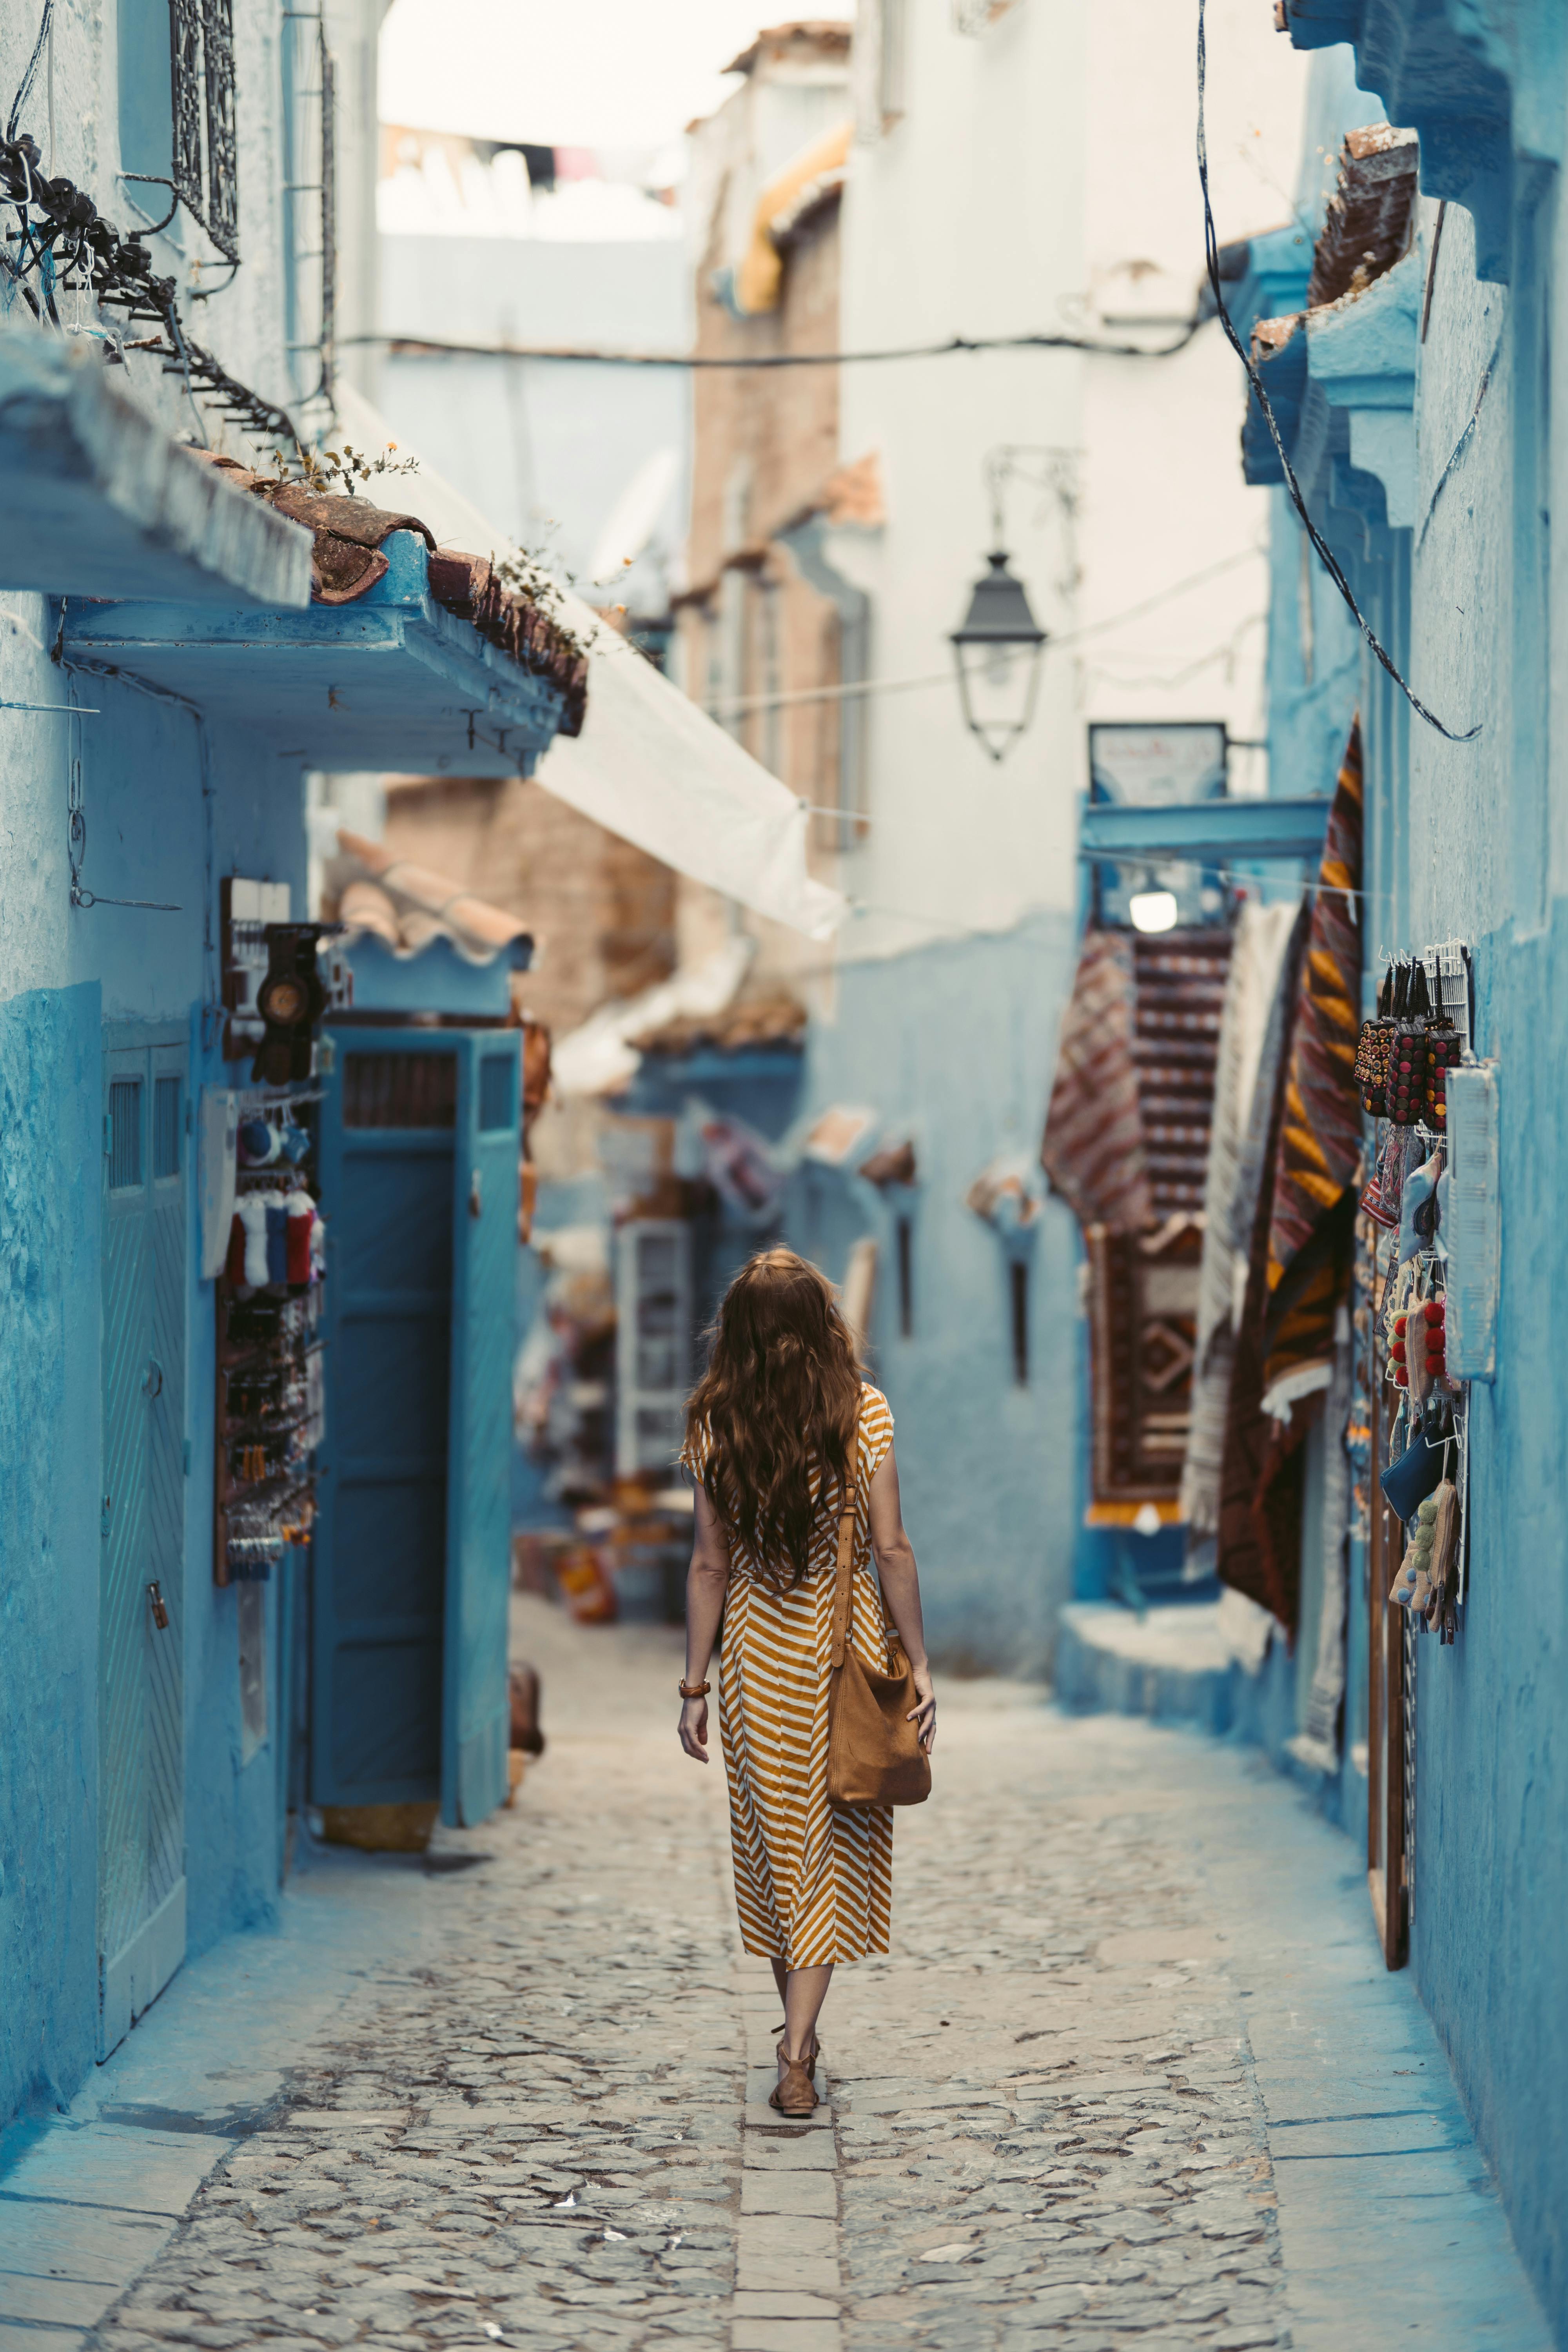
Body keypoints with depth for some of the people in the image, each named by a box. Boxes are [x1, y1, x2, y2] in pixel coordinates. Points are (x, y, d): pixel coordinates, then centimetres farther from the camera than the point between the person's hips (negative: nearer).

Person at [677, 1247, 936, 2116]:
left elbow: (710, 1563, -3)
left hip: (759, 1652, 1)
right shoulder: (862, 1413, -10)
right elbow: (890, 1548, -9)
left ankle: (799, 2035, 23)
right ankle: (797, 2052, -6)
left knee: (775, 1838, 14)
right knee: (832, 1846, 5)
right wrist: (918, 1664, -2)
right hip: (845, 1642, -1)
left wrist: (695, 1684, 4)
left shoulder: (717, 1424, -6)